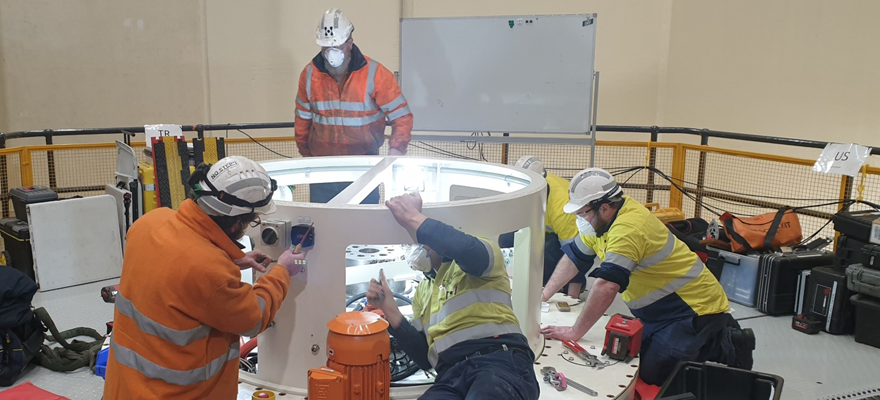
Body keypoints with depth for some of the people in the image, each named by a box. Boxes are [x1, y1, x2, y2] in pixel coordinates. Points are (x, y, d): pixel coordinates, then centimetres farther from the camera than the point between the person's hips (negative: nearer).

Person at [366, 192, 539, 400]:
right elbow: (425, 357, 21)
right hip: (451, 375, 4)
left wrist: (412, 218, -7)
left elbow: (467, 249, -16)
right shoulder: (423, 291, 31)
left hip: (501, 361, -4)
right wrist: (390, 311, 11)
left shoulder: (482, 252, 13)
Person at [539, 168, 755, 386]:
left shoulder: (628, 228, -30)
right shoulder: (602, 219, 0)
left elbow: (606, 287, -36)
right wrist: (544, 295, 6)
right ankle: (712, 338, 21)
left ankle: (728, 349, 4)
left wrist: (574, 332, -29)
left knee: (652, 374, -14)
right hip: (667, 309, 10)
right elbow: (574, 257, 11)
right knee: (634, 358, 11)